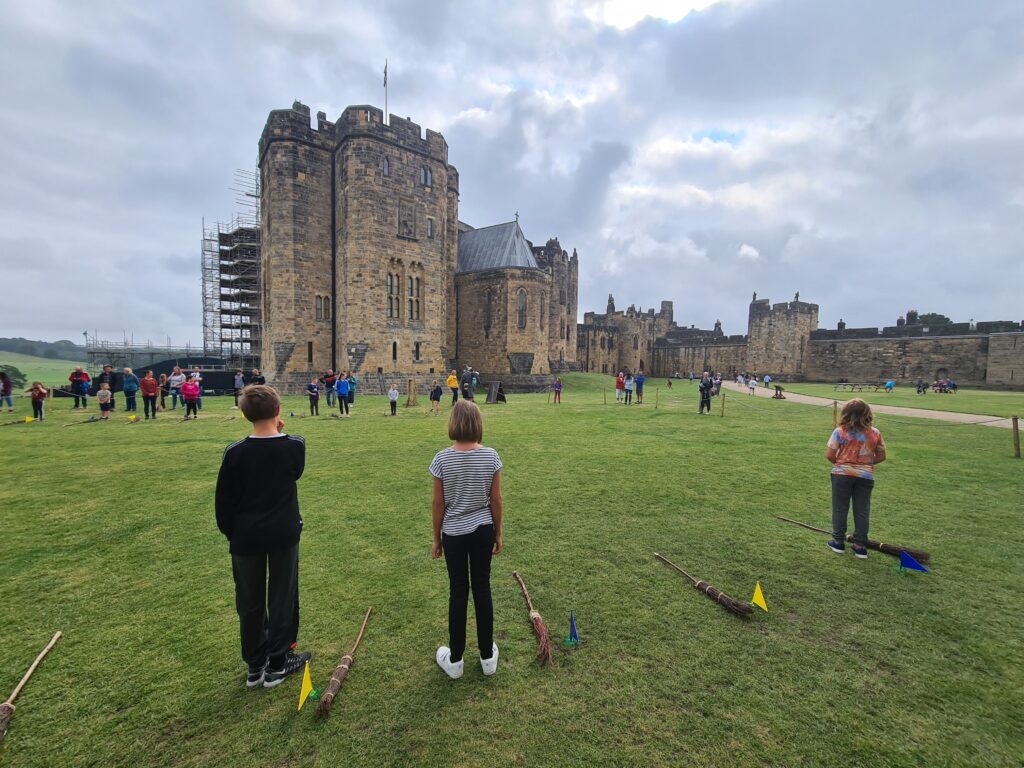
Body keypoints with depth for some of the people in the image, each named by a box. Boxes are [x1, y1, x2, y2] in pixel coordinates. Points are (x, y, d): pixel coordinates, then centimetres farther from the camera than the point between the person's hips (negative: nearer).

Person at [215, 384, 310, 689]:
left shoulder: (235, 453, -13)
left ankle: (255, 666, 30)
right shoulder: (295, 446, -13)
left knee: (250, 602, 16)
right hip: (284, 534, 0)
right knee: (283, 597, 14)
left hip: (246, 537, 1)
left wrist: (230, 533, 11)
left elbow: (223, 501, -5)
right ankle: (276, 664, 26)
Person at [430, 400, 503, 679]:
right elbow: (496, 500, -4)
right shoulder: (491, 456, -10)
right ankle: (487, 656, 29)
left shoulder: (442, 459, -14)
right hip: (483, 530, 1)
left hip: (454, 533, -1)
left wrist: (436, 538, 6)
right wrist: (498, 533, 10)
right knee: (482, 590, 14)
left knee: (458, 593, 12)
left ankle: (454, 660, 27)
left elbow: (438, 504, -7)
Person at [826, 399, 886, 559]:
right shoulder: (875, 433, -2)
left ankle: (839, 542, 18)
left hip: (842, 474, -2)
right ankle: (860, 546, 16)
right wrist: (866, 462, 15)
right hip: (865, 476, 3)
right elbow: (881, 456, 5)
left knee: (840, 508, 10)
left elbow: (829, 455, -12)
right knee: (862, 511, 11)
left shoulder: (840, 431, -12)